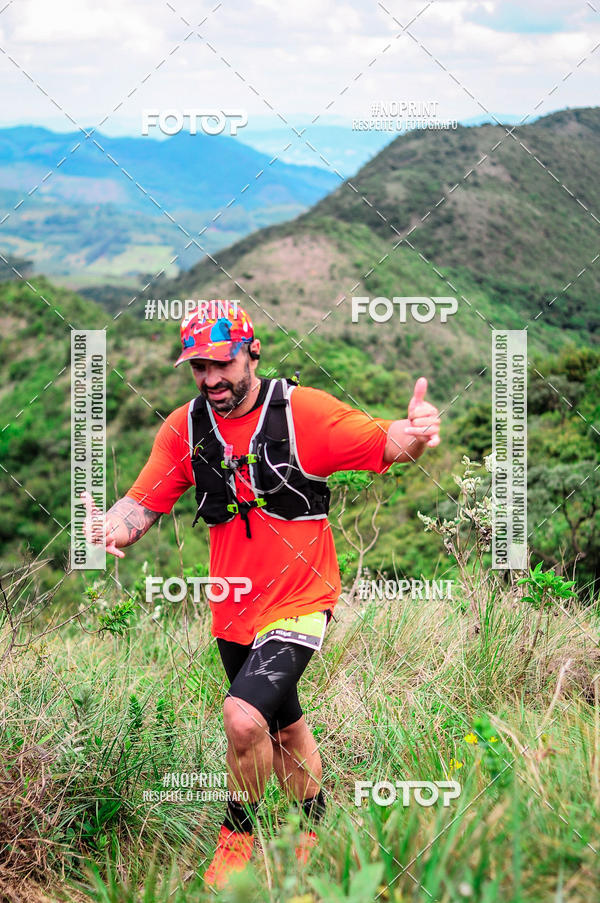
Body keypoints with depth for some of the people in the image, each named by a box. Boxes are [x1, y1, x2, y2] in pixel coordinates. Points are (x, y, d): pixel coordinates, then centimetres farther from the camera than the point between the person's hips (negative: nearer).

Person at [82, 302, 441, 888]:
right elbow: (144, 502, -5)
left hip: (297, 603, -5)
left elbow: (387, 446, -11)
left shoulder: (302, 410, -13)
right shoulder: (183, 427, -3)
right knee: (284, 729, 21)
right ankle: (315, 827, 45)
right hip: (233, 610, 5)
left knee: (243, 718, -23)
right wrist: (110, 528, -28)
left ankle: (238, 831, 3)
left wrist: (415, 433, -35)